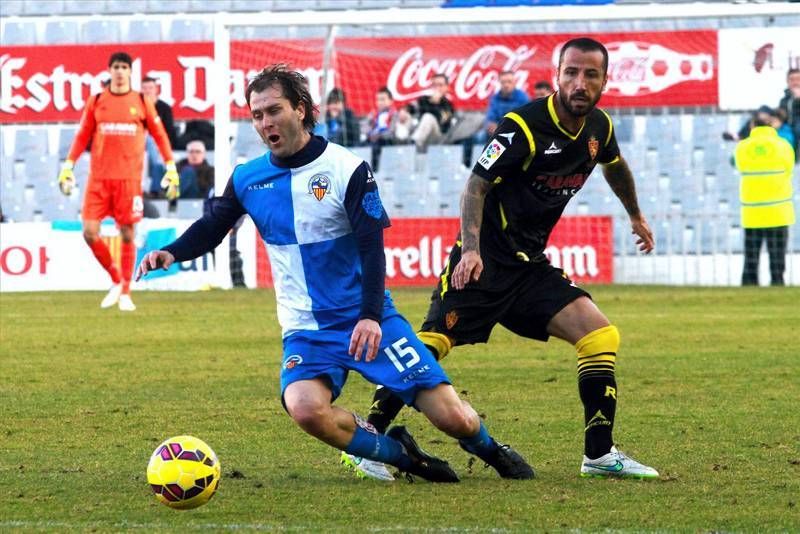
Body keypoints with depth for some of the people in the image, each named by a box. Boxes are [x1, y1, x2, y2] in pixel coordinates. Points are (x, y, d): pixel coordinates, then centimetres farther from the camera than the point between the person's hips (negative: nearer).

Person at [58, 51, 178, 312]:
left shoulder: (142, 102, 5)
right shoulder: (96, 102, 8)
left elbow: (160, 135, 9)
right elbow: (82, 136, 12)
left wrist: (171, 168, 3)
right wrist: (68, 166, 5)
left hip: (129, 178, -1)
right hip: (99, 178, 1)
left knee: (127, 234, -1)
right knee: (90, 232, -8)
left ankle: (125, 293, 10)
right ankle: (116, 280, 13)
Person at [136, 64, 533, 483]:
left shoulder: (348, 169, -8)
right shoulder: (246, 180, 2)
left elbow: (372, 246, -12)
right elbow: (211, 229, 13)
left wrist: (370, 316, -25)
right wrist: (170, 253, -8)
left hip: (367, 321, -2)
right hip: (306, 330, 2)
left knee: (452, 417, -9)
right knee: (304, 407, -32)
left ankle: (491, 451, 28)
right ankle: (401, 456, -7)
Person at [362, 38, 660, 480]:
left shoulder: (599, 127, 5)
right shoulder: (524, 126, -17)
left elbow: (614, 166, 29)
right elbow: (476, 184, -16)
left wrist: (636, 216, 43)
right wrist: (471, 249, -29)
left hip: (529, 265, 7)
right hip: (483, 261, -7)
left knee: (600, 335, -7)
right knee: (431, 345, -16)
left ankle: (599, 455, -2)